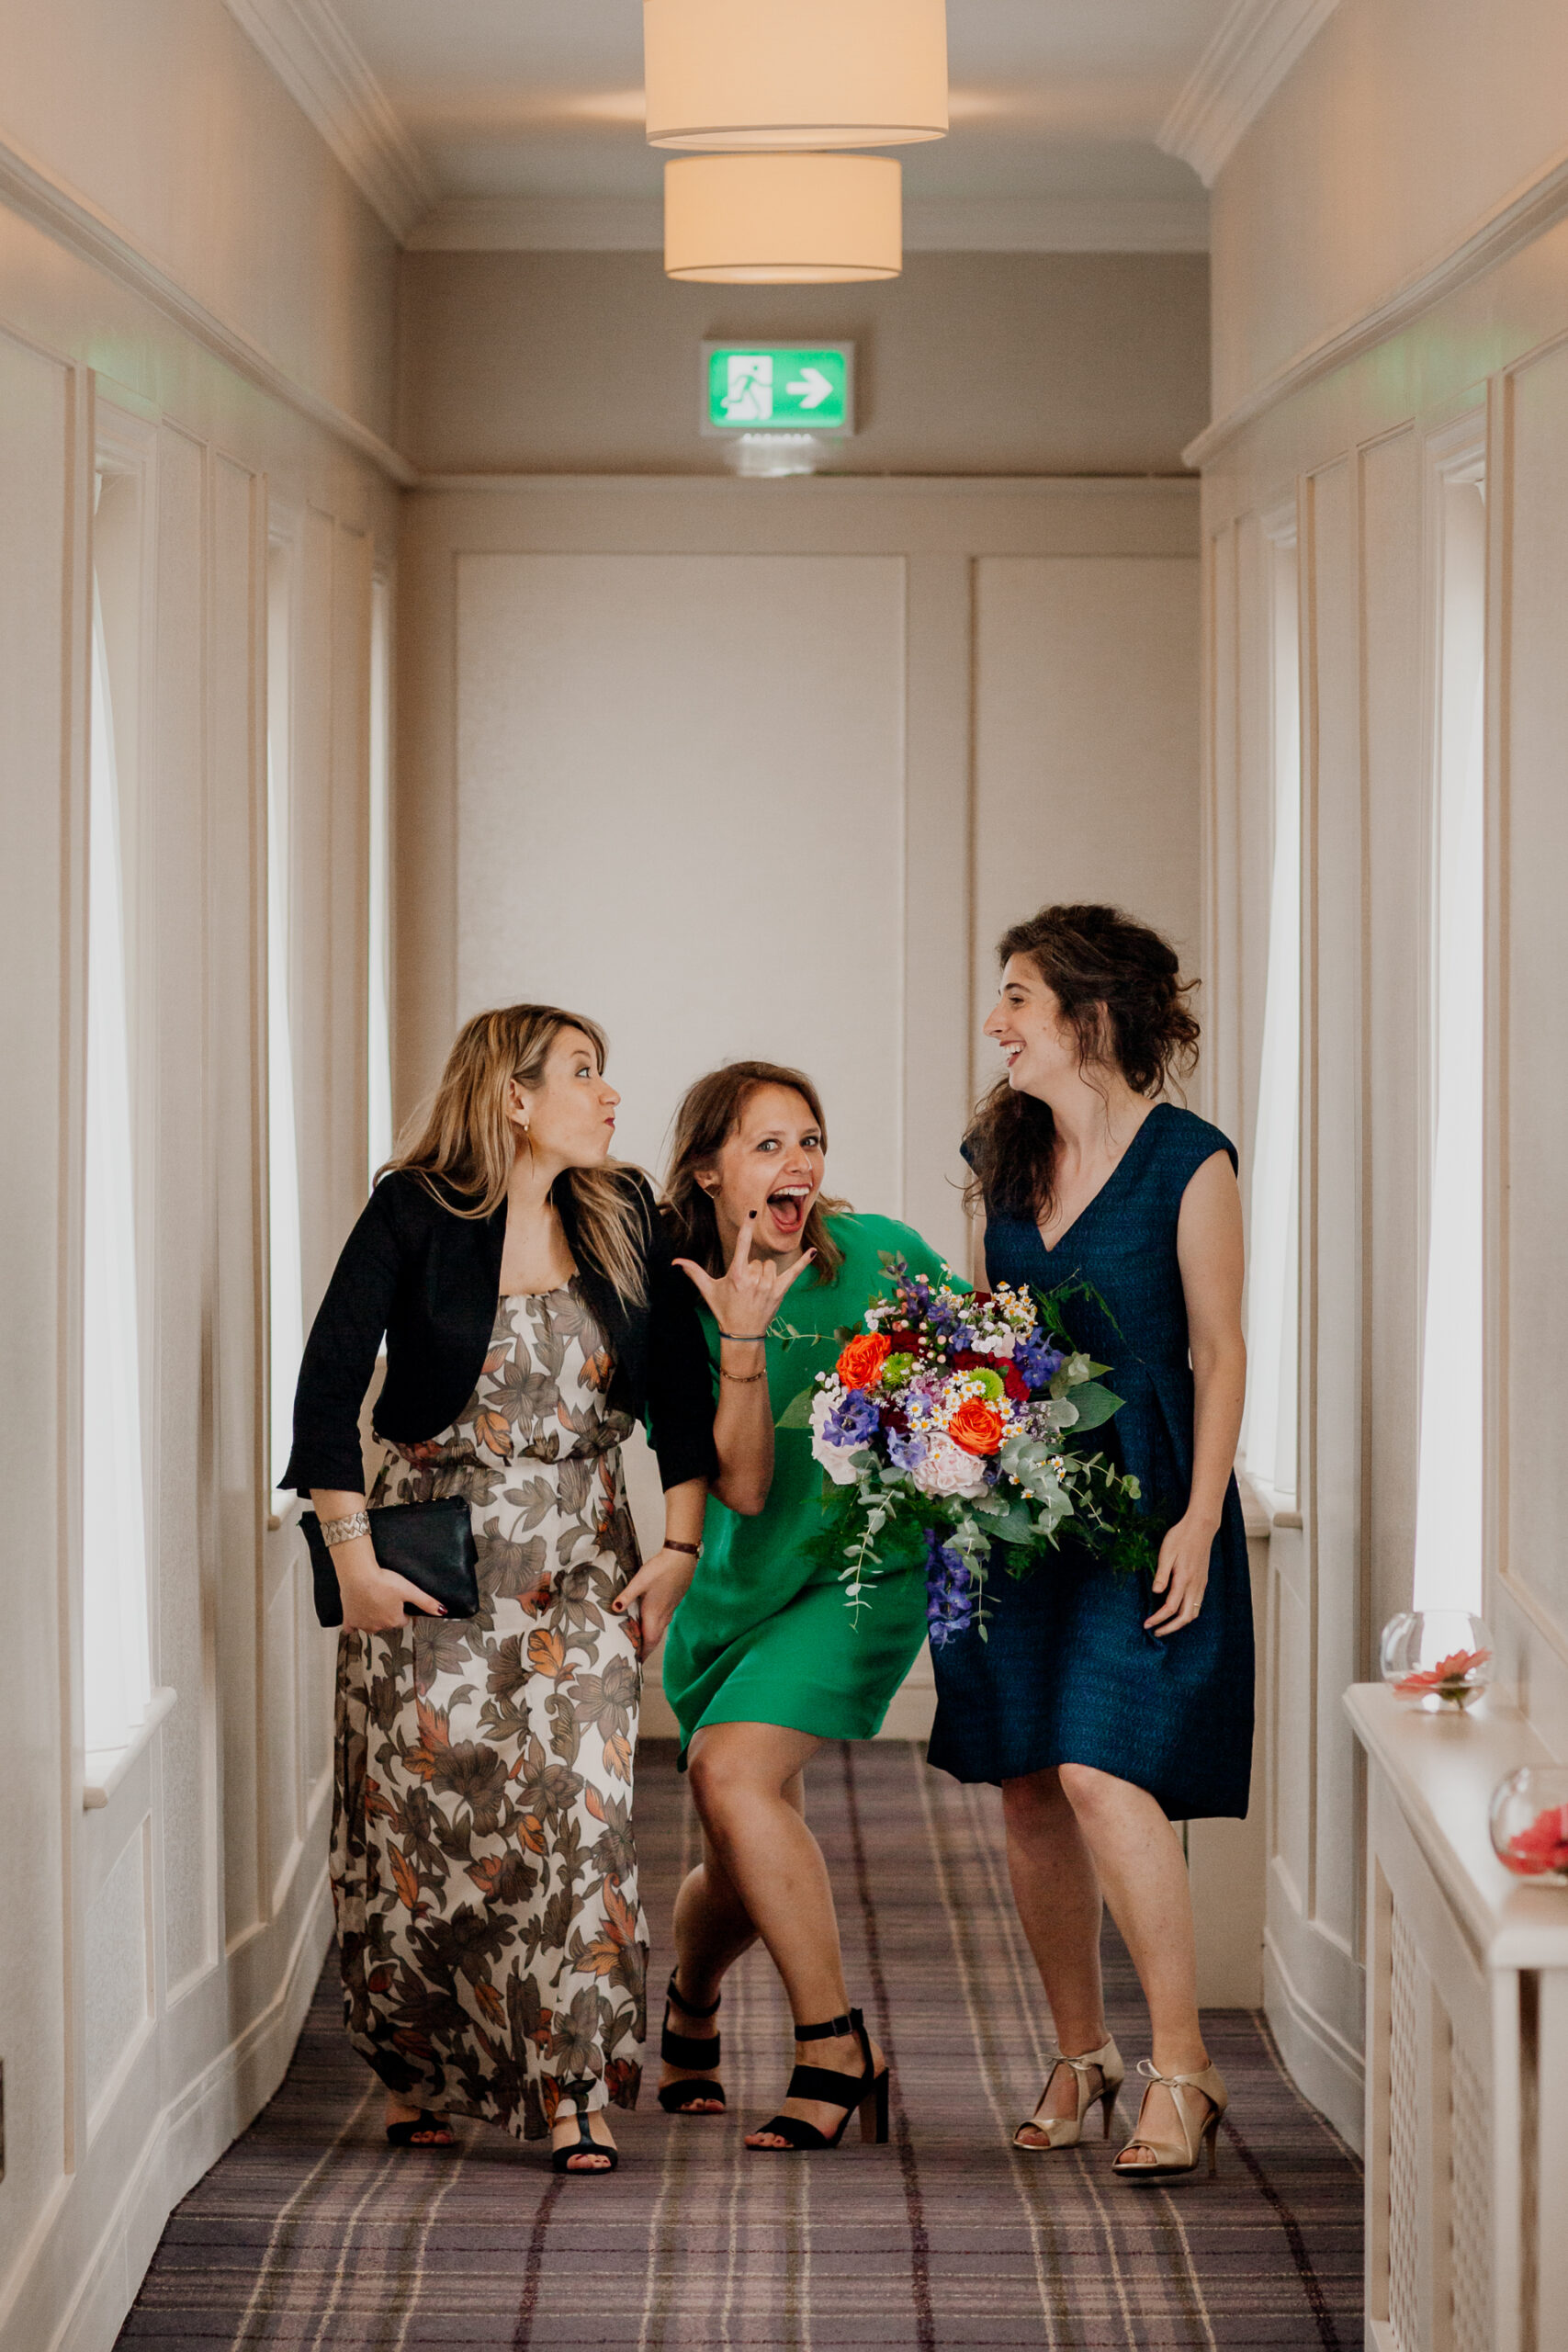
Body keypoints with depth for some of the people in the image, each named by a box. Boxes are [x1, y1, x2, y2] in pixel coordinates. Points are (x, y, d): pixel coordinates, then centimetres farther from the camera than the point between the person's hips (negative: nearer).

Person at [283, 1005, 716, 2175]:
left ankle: (575, 2094, -5)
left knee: (579, 1804, -10)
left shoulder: (626, 1217, 5)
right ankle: (417, 2075, 18)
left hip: (580, 1557, 2)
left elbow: (683, 1394, 8)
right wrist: (353, 1556, -11)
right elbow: (330, 1387, -7)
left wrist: (679, 1550, 2)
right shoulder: (416, 1213, -6)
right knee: (420, 1811, 0)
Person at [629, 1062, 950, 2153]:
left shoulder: (877, 1253, -9)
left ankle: (836, 2050, -15)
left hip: (859, 1572, -2)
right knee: (751, 1865, 4)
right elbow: (742, 1487, -16)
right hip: (741, 1582, 2)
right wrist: (743, 1338, -27)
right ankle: (691, 2009, 39)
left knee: (732, 1772, -25)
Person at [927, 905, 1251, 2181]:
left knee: (1103, 1770, -17)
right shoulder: (1007, 1154, 10)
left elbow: (1218, 1355, -7)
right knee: (1029, 1788, 6)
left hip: (1142, 1505, -6)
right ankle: (1082, 2051, 20)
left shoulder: (1188, 1161, -7)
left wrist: (1199, 1520, -13)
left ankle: (1182, 2066, -10)